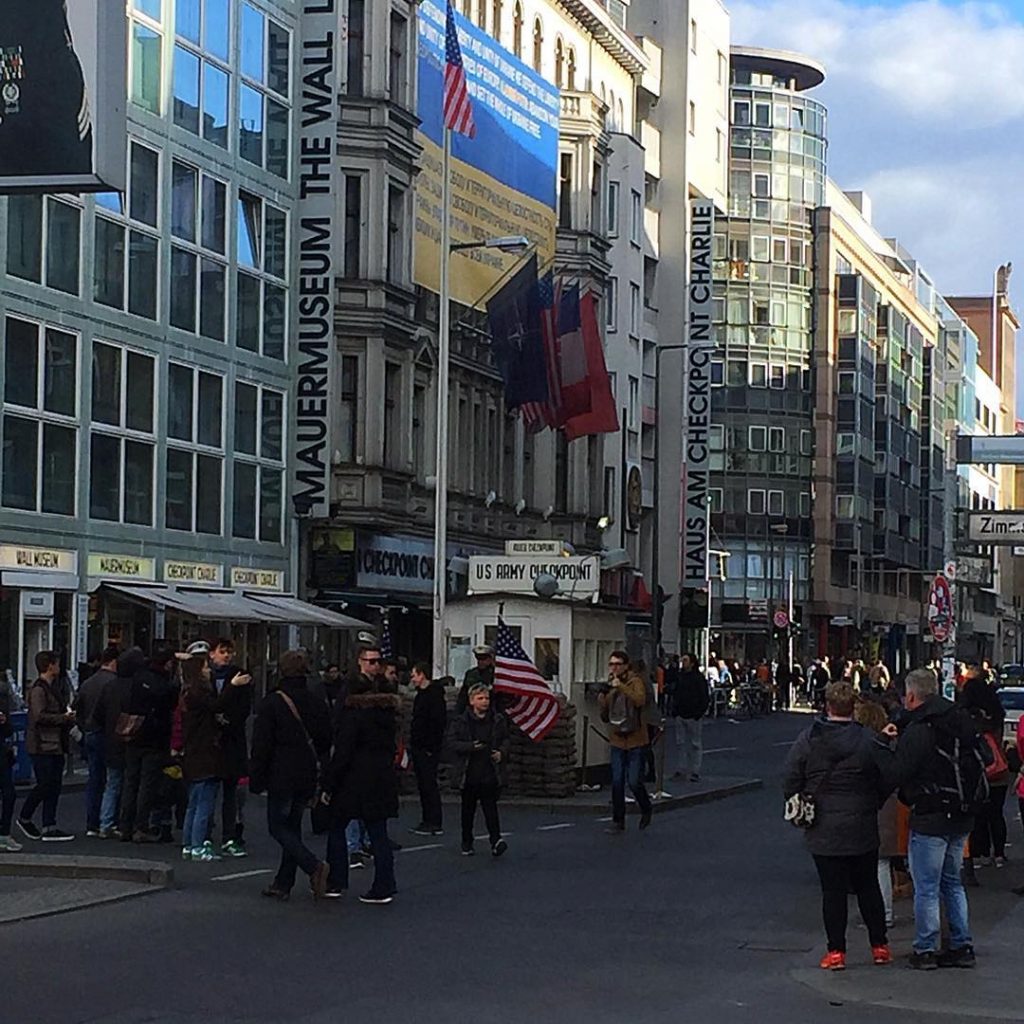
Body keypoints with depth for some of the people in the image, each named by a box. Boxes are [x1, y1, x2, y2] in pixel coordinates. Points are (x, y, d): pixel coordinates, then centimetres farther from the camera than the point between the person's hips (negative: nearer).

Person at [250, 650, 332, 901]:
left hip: (282, 776, -6)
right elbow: (325, 743, 14)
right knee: (292, 826, 13)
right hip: (308, 777, 6)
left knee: (278, 826, 2)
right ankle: (283, 884, 14)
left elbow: (261, 745, -11)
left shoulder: (272, 703, -11)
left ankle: (314, 865, -17)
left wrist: (256, 779, -4)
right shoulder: (317, 704, 7)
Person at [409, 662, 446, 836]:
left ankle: (434, 824, -6)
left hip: (428, 749, -10)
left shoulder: (434, 694, -13)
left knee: (429, 784, -8)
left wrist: (431, 747, -21)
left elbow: (439, 722, -19)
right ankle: (427, 822, 15)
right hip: (419, 748, 10)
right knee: (423, 784, 11)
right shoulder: (420, 695, 17)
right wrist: (412, 746, 16)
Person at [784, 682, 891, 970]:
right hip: (862, 831, 1)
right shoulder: (868, 741, -8)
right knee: (868, 887, 13)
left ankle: (836, 951, 4)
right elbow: (884, 781, -3)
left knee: (833, 890, 4)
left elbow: (790, 783, -2)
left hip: (823, 831, -1)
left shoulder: (807, 739, -6)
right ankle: (879, 946, 18)